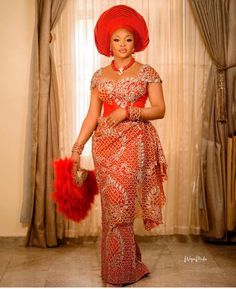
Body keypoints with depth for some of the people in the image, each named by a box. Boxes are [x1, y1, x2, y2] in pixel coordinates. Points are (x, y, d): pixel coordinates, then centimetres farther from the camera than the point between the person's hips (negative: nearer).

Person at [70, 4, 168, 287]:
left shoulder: (147, 72, 3)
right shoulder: (99, 76, 11)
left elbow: (160, 110, -2)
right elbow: (92, 115, 8)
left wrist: (128, 111, -14)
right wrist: (77, 148, 1)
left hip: (135, 143, -3)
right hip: (105, 144, 4)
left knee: (119, 205, -6)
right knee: (113, 204, 5)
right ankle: (126, 264, 23)